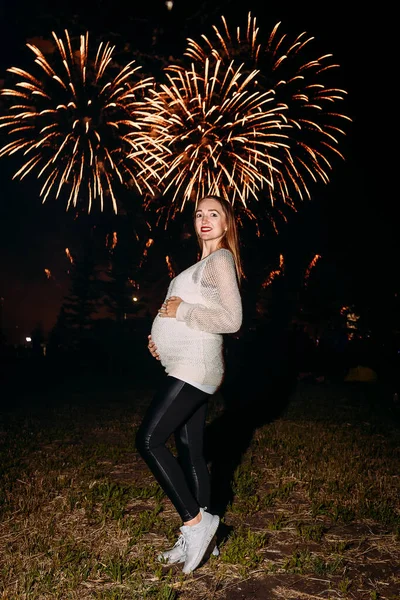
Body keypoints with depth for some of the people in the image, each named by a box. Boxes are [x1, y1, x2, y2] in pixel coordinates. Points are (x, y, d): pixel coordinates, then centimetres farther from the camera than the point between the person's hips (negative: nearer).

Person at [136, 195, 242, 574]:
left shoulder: (220, 259, -6)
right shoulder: (203, 265, 22)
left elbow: (231, 320, -18)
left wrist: (179, 309, -12)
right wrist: (162, 337, 13)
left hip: (195, 365, -10)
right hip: (187, 368, 10)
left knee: (148, 439, -13)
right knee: (189, 452, 10)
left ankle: (195, 522, -3)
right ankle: (199, 539, 20)